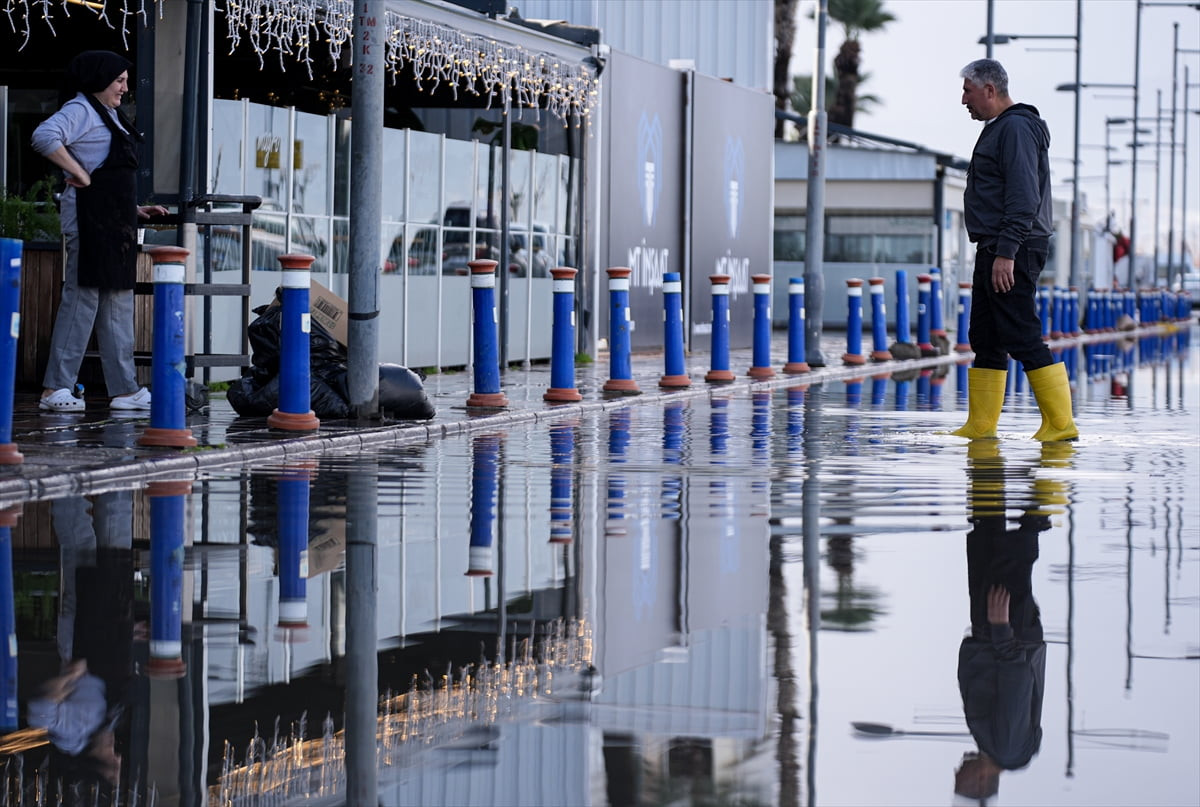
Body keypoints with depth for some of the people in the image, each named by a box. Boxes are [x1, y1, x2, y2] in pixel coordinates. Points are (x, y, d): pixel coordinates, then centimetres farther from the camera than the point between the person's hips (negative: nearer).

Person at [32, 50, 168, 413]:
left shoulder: (110, 115, 22)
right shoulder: (80, 110, -7)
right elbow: (45, 137, -26)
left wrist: (136, 210, 21)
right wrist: (79, 173, -22)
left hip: (115, 220, 10)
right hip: (90, 217, -10)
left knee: (119, 300, 10)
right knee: (81, 298, -10)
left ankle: (124, 389, 13)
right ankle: (55, 389, -8)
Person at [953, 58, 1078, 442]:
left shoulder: (1016, 129, -12)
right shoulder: (997, 128, 21)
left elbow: (1024, 198, -21)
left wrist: (1006, 252, -25)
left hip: (1013, 253, -11)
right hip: (993, 251, 11)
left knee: (1022, 338, -12)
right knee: (985, 340, 10)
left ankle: (1060, 423, -10)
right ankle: (980, 427, 13)